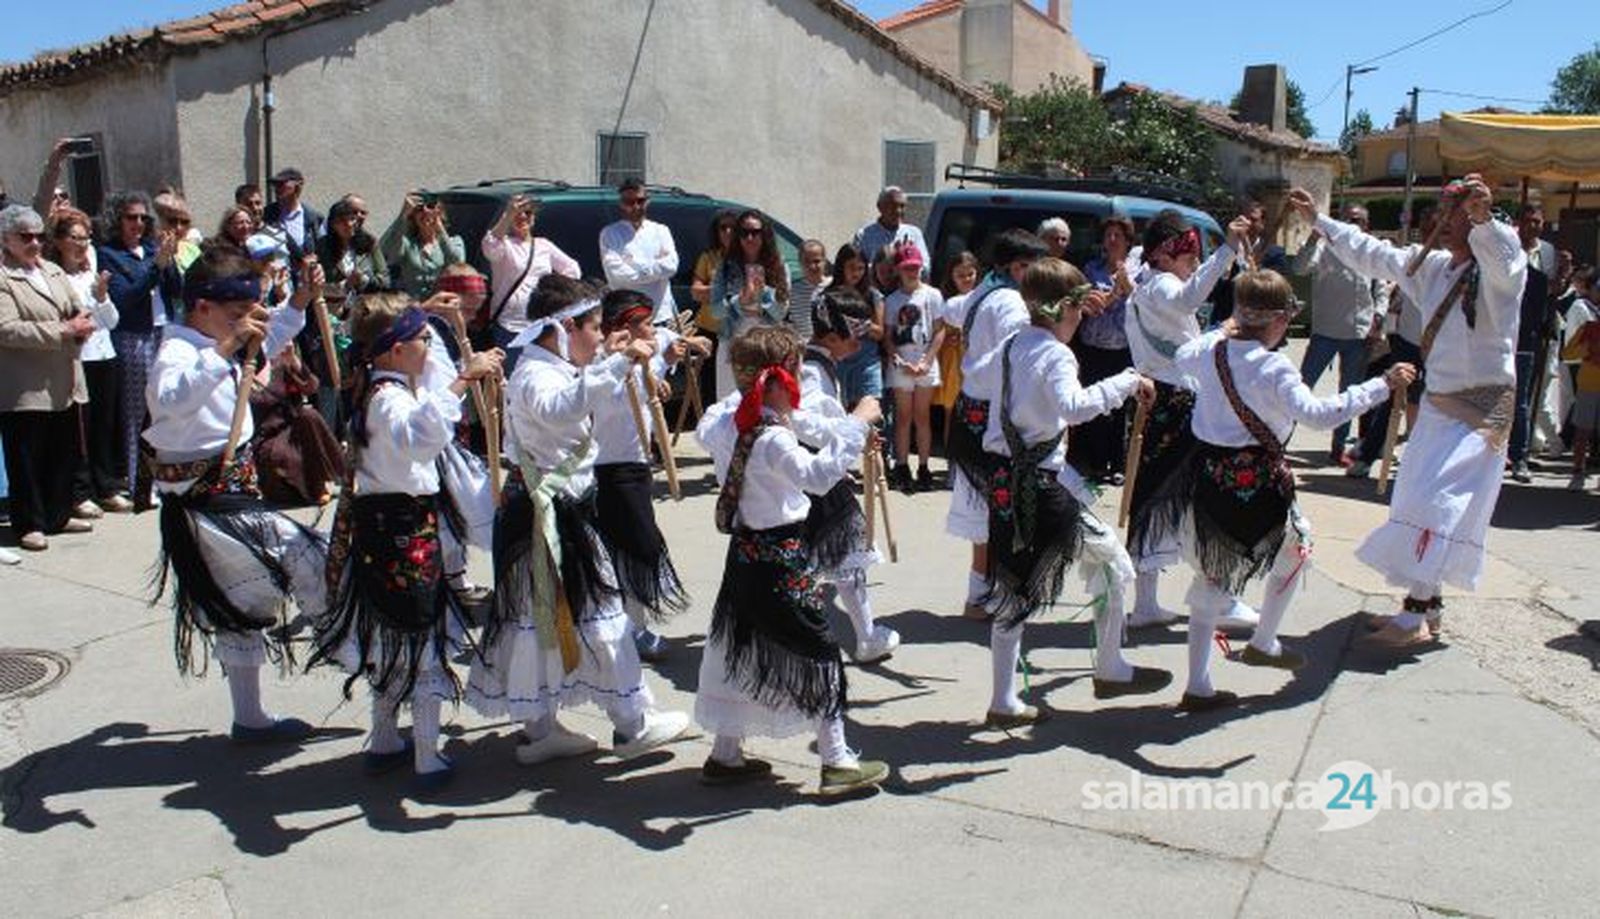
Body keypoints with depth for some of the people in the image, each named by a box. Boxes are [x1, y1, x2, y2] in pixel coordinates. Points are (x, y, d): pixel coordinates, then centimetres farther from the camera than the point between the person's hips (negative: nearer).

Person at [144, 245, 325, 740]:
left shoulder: (216, 346, 10)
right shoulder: (178, 353, -20)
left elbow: (270, 340, 32)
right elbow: (172, 398, -44)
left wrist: (299, 302, 19)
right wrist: (225, 348, -48)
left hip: (231, 497, 11)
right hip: (209, 503, -11)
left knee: (242, 604, 18)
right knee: (308, 558, -13)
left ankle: (250, 718, 30)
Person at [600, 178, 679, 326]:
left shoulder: (660, 231, 13)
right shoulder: (610, 234, 4)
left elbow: (671, 264, -1)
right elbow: (615, 273, -8)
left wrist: (637, 266, -7)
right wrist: (656, 270, -5)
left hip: (661, 313, 3)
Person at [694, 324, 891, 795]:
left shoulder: (728, 421, 1)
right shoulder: (772, 439, -25)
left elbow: (704, 430, 25)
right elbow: (816, 474, -40)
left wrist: (741, 397, 25)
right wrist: (856, 423, -35)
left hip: (744, 551, 9)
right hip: (780, 558, -9)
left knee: (738, 649, 18)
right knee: (819, 655, 3)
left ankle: (726, 755, 28)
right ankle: (836, 763, 10)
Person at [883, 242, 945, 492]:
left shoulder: (932, 295, 0)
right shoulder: (891, 300, 4)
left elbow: (939, 331, -1)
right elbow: (888, 336, 2)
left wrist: (926, 362, -10)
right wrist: (899, 361, -13)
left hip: (926, 365, -1)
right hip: (901, 366, 1)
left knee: (922, 416, 5)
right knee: (903, 417, 5)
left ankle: (923, 469, 11)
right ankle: (902, 468, 9)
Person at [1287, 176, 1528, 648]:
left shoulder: (1498, 271, -14)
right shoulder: (1434, 267, 9)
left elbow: (1502, 259, -38)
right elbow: (1371, 254, 16)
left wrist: (1483, 219, -58)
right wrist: (1319, 219, 16)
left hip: (1481, 410, -8)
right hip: (1438, 403, 9)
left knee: (1436, 504, -14)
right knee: (1416, 500, 13)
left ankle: (1415, 614, -10)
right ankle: (1427, 604, 24)